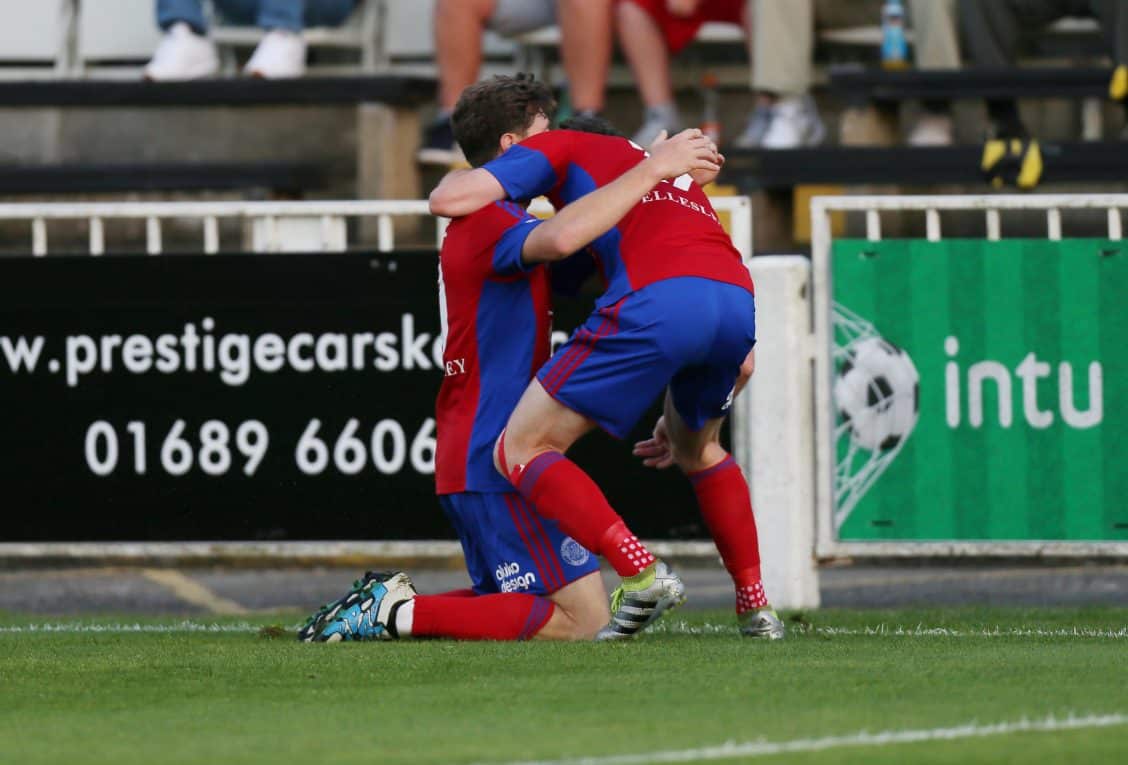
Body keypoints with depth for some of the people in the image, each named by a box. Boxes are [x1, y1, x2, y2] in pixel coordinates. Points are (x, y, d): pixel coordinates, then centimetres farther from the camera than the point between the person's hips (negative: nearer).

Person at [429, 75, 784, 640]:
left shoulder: (557, 150, 21)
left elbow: (450, 200, 6)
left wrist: (452, 179, 32)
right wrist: (683, 419, 49)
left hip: (657, 300, -7)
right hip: (738, 296, 7)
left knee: (520, 450, 3)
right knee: (697, 447, 36)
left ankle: (638, 572, -11)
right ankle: (755, 604, 28)